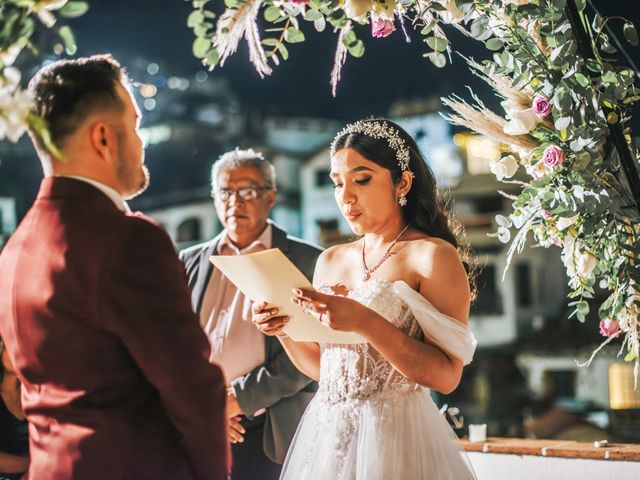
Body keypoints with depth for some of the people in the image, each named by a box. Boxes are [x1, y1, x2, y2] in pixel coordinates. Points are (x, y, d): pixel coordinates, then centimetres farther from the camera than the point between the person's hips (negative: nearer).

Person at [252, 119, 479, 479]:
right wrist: (284, 328, -3)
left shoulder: (432, 256, -8)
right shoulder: (330, 261, 10)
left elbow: (447, 375, -15)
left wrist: (364, 321, -24)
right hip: (325, 433, 6)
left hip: (395, 437, -6)